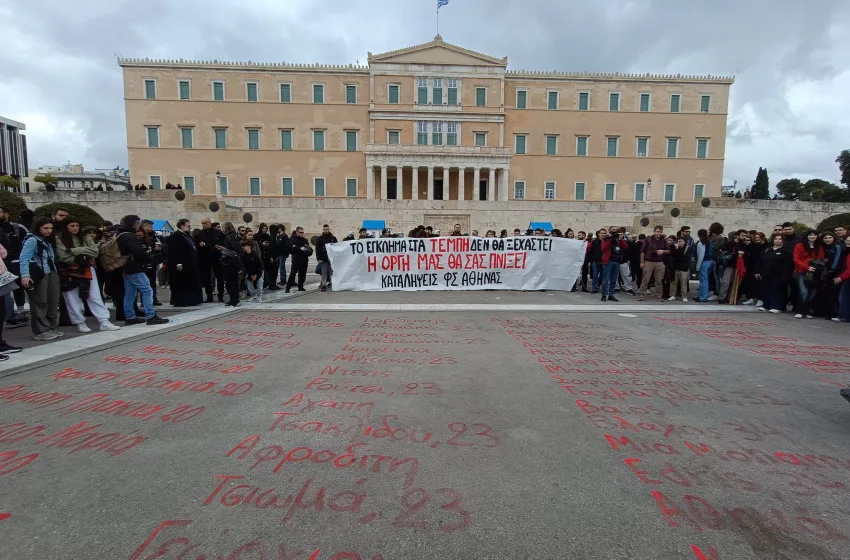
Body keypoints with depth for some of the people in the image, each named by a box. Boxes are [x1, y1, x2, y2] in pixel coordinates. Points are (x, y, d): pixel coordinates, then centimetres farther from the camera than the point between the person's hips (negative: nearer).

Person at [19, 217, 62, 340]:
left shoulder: (47, 241, 19)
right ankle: (41, 331, 3)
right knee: (40, 303, -3)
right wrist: (25, 275, -24)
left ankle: (52, 328, 21)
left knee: (53, 302, 12)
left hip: (51, 274, 8)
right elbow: (24, 258, -15)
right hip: (38, 275, -8)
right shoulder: (32, 239, -6)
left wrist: (55, 272, 11)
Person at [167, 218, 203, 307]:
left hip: (190, 265, 10)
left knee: (191, 283, 12)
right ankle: (180, 301, 0)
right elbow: (173, 251, -21)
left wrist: (195, 263, 18)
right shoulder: (174, 237, -13)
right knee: (181, 284, -5)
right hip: (182, 265, -10)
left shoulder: (187, 236, 18)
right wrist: (178, 263, -26)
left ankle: (191, 300, 18)